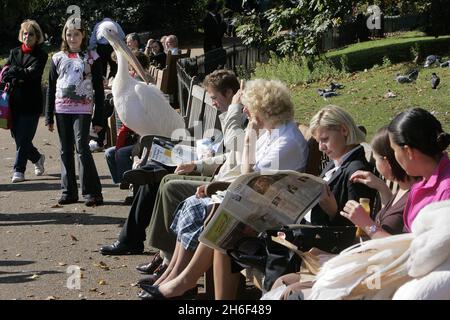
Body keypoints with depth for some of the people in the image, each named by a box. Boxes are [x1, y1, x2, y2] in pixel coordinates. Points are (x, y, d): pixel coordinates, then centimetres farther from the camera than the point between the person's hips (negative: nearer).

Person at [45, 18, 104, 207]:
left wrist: (98, 118, -4)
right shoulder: (58, 58, 10)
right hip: (62, 111, 4)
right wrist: (49, 117, 7)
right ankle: (69, 191, 13)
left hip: (82, 110, -4)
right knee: (66, 151, 6)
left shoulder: (92, 58, 2)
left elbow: (99, 90, 1)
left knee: (82, 149, -12)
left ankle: (92, 192, -8)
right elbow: (51, 89, 12)